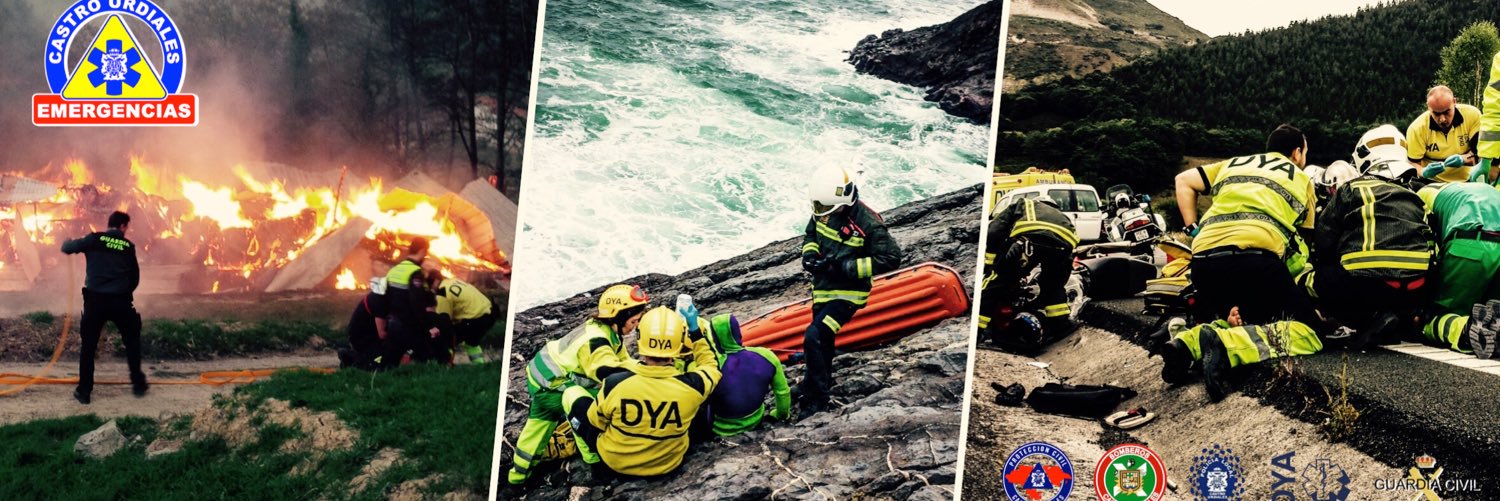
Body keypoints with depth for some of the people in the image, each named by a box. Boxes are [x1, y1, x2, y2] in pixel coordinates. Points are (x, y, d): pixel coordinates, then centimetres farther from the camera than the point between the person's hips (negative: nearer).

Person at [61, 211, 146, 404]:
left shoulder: (95, 239, -1)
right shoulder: (128, 246, 4)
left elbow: (67, 248, 6)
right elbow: (135, 277, 9)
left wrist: (67, 243, 30)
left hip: (95, 299, 0)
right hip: (120, 300, 0)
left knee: (88, 346, 9)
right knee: (132, 342, 18)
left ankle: (84, 391, 10)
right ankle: (138, 383, 20)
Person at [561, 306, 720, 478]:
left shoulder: (615, 384, -28)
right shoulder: (691, 386, -25)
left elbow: (596, 421, -7)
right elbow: (709, 366, 1)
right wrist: (696, 333, 2)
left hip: (615, 460, -1)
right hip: (668, 464, 2)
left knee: (572, 393, 13)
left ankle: (593, 460, 17)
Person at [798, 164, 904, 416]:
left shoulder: (867, 223, -26)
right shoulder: (822, 213, -8)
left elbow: (891, 258, -24)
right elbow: (810, 235, 11)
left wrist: (846, 267, -27)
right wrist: (809, 254, -13)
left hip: (847, 293, -7)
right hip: (823, 288, 7)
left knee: (814, 338, -20)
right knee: (823, 338, 25)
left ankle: (816, 400, -9)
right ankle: (820, 379, 53)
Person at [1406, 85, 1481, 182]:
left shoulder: (1473, 115, -10)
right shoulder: (1417, 129, -14)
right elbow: (1413, 163, -7)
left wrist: (1462, 159, -26)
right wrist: (1424, 172, -28)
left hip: (1467, 181, 1)